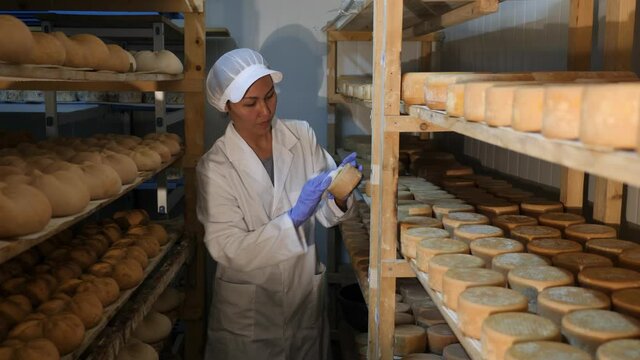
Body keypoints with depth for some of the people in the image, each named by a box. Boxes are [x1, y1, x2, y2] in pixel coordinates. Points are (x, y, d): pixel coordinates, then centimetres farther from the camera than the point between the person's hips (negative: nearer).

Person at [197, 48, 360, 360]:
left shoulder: (302, 136, -6)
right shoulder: (215, 167, -13)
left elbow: (326, 215, -1)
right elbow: (227, 249, -17)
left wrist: (339, 198, -24)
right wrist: (294, 218, -29)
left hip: (306, 299, 3)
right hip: (247, 312, -3)